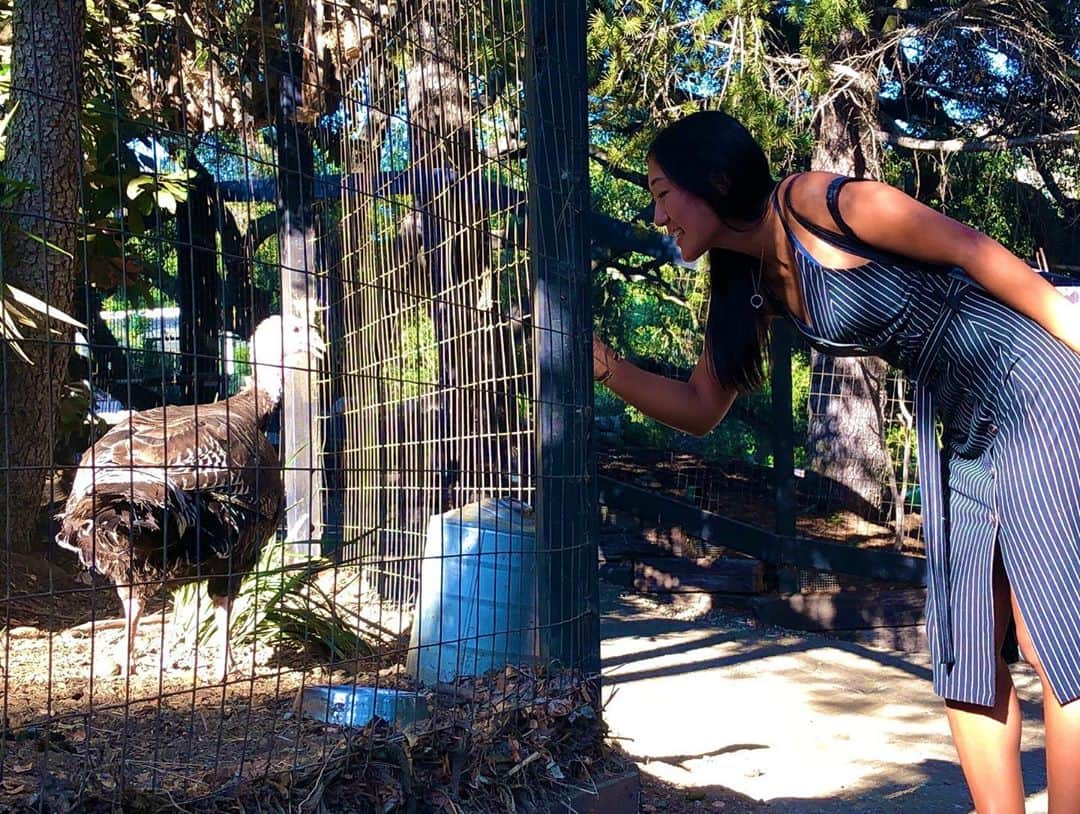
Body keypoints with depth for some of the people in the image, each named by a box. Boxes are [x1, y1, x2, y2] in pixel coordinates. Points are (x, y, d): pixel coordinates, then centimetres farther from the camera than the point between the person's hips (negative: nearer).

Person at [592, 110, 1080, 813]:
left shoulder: (811, 201, -14)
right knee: (969, 650, 7)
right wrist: (601, 363, 3)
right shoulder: (753, 286, 9)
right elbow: (699, 410, 14)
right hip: (960, 431, 8)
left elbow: (971, 248, -13)